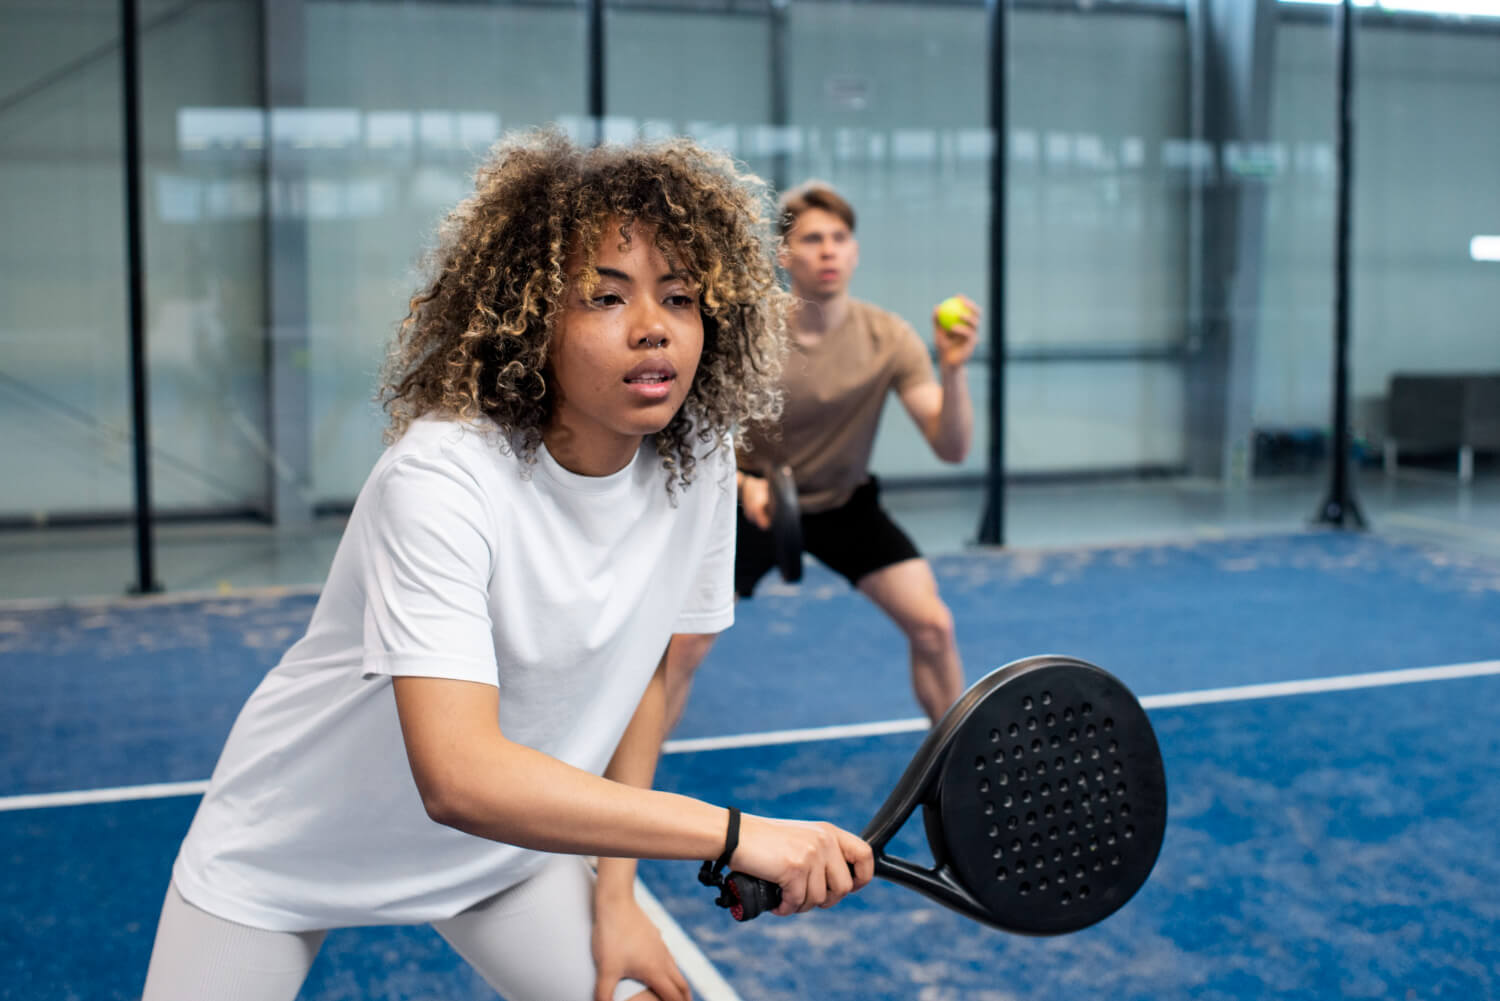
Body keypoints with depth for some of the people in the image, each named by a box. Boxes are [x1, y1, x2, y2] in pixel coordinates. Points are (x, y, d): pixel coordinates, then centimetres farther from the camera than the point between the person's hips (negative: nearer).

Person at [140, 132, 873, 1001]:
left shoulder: (698, 463, -14)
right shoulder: (440, 476, -33)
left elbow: (646, 672, 0)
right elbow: (458, 775, -43)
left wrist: (614, 892, -1)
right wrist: (735, 833, -45)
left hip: (509, 842, 4)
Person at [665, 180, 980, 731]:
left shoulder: (887, 337, -18)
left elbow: (951, 448, -21)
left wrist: (952, 371, -39)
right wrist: (742, 482, -31)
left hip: (845, 502, 2)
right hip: (756, 500, -1)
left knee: (933, 626, -10)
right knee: (684, 646, -12)